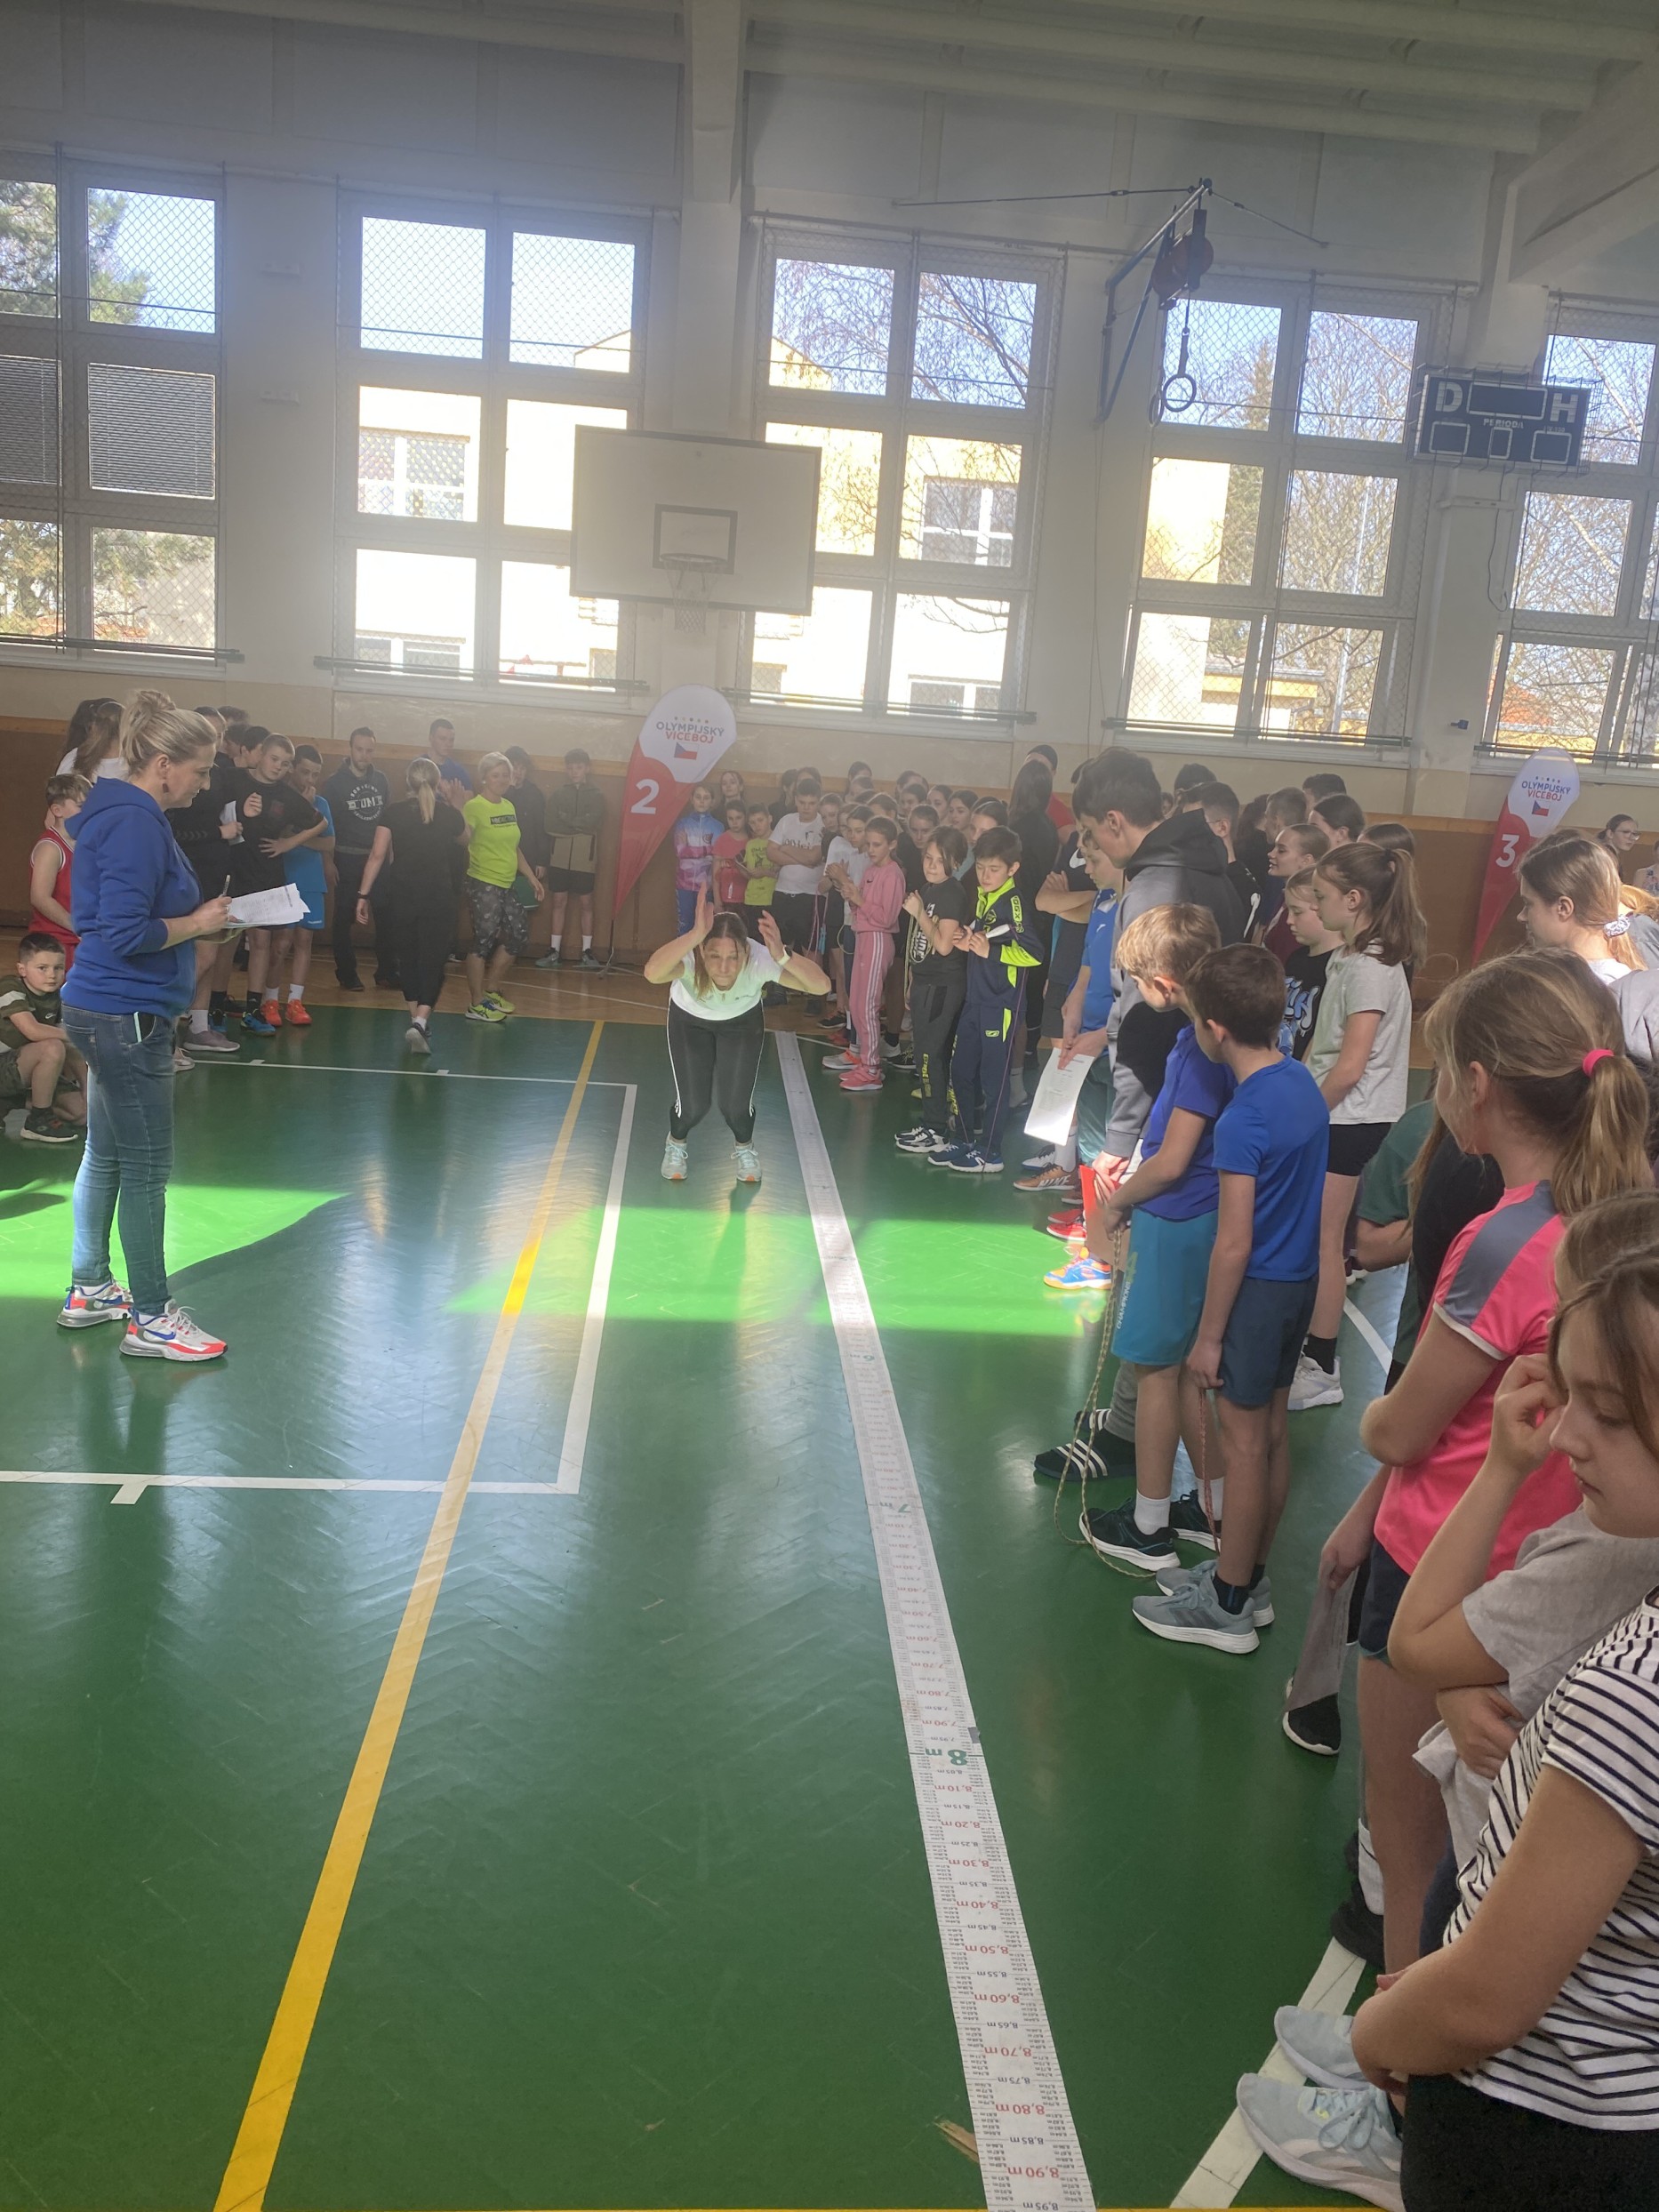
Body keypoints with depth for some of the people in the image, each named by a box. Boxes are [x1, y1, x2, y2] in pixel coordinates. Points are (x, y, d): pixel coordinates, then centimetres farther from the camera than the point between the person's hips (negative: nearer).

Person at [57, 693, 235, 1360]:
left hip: (107, 1012, 10)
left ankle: (89, 1291, 32)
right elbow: (126, 934, -26)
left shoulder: (125, 814, 12)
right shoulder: (135, 824, -20)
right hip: (127, 1015, -10)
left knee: (106, 1153, 19)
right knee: (147, 1167, -1)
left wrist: (201, 915, 6)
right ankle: (150, 1318, 10)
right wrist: (198, 923, -13)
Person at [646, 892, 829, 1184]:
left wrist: (782, 955, -66)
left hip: (742, 1022, 1)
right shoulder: (692, 957, -42)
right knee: (693, 1103, -8)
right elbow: (652, 973, -65)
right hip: (689, 1020, -1)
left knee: (735, 1101, -8)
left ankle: (745, 1147, 30)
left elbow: (822, 985, -50)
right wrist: (695, 934, -74)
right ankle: (676, 1144, 30)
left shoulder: (760, 959, -40)